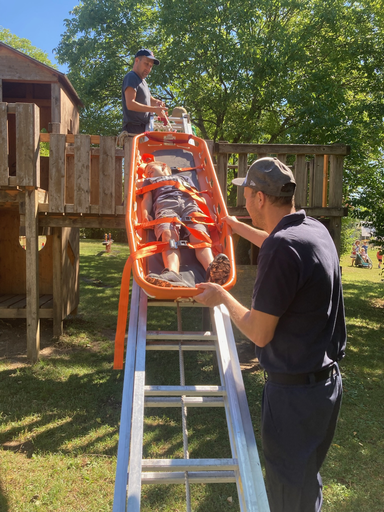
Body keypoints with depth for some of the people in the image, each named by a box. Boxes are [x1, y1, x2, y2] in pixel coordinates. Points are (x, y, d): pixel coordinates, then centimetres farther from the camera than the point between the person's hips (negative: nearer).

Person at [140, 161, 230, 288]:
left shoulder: (184, 178, 43)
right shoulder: (149, 181, 43)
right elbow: (147, 199, 24)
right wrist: (145, 214, 0)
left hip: (189, 204, 1)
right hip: (165, 205, -1)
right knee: (169, 235, -35)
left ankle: (212, 270, -58)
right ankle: (172, 273, -62)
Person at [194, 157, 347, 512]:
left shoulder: (282, 249, -26)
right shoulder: (316, 230, 1)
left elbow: (259, 333, -21)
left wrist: (223, 297, -5)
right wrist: (239, 228, 38)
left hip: (295, 391, -8)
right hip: (327, 379, 9)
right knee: (307, 479, 27)